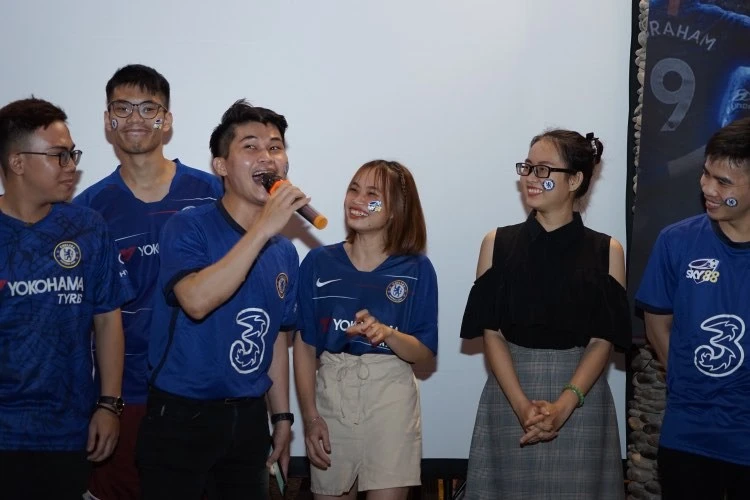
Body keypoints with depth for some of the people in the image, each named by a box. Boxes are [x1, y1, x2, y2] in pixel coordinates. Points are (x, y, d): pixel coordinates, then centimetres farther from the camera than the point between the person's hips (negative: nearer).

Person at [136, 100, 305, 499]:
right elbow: (197, 301, -29)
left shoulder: (285, 252, 6)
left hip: (249, 417, 5)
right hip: (181, 414, -5)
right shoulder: (188, 227, -11)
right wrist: (262, 229, -28)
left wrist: (282, 417, 13)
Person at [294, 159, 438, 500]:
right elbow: (304, 345, 1)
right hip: (331, 393, 1)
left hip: (392, 397, -1)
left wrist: (386, 333, -21)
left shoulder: (416, 269, -3)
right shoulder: (318, 263, -1)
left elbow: (424, 351, -2)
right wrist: (309, 416, -4)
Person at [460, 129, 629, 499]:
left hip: (582, 399, 0)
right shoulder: (498, 243, 2)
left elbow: (602, 341, -3)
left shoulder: (606, 251, 1)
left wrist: (564, 405, -16)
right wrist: (522, 405, -13)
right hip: (508, 395, 1)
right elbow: (491, 333, -2)